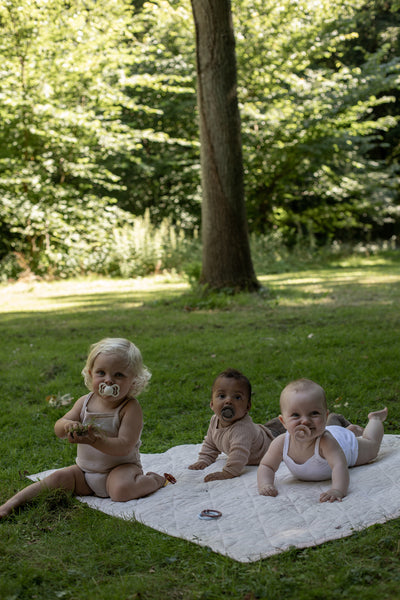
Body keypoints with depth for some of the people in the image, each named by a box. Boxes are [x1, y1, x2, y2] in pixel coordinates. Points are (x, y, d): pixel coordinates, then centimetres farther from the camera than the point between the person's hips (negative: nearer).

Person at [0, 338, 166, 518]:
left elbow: (124, 447, -26)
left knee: (122, 490, -34)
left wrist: (94, 440, -40)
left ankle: (155, 480, -5)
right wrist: (67, 426, -27)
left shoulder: (131, 408, -17)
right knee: (58, 478, -14)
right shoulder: (85, 402, 0)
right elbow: (58, 429, -1)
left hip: (121, 466, -5)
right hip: (85, 470, 6)